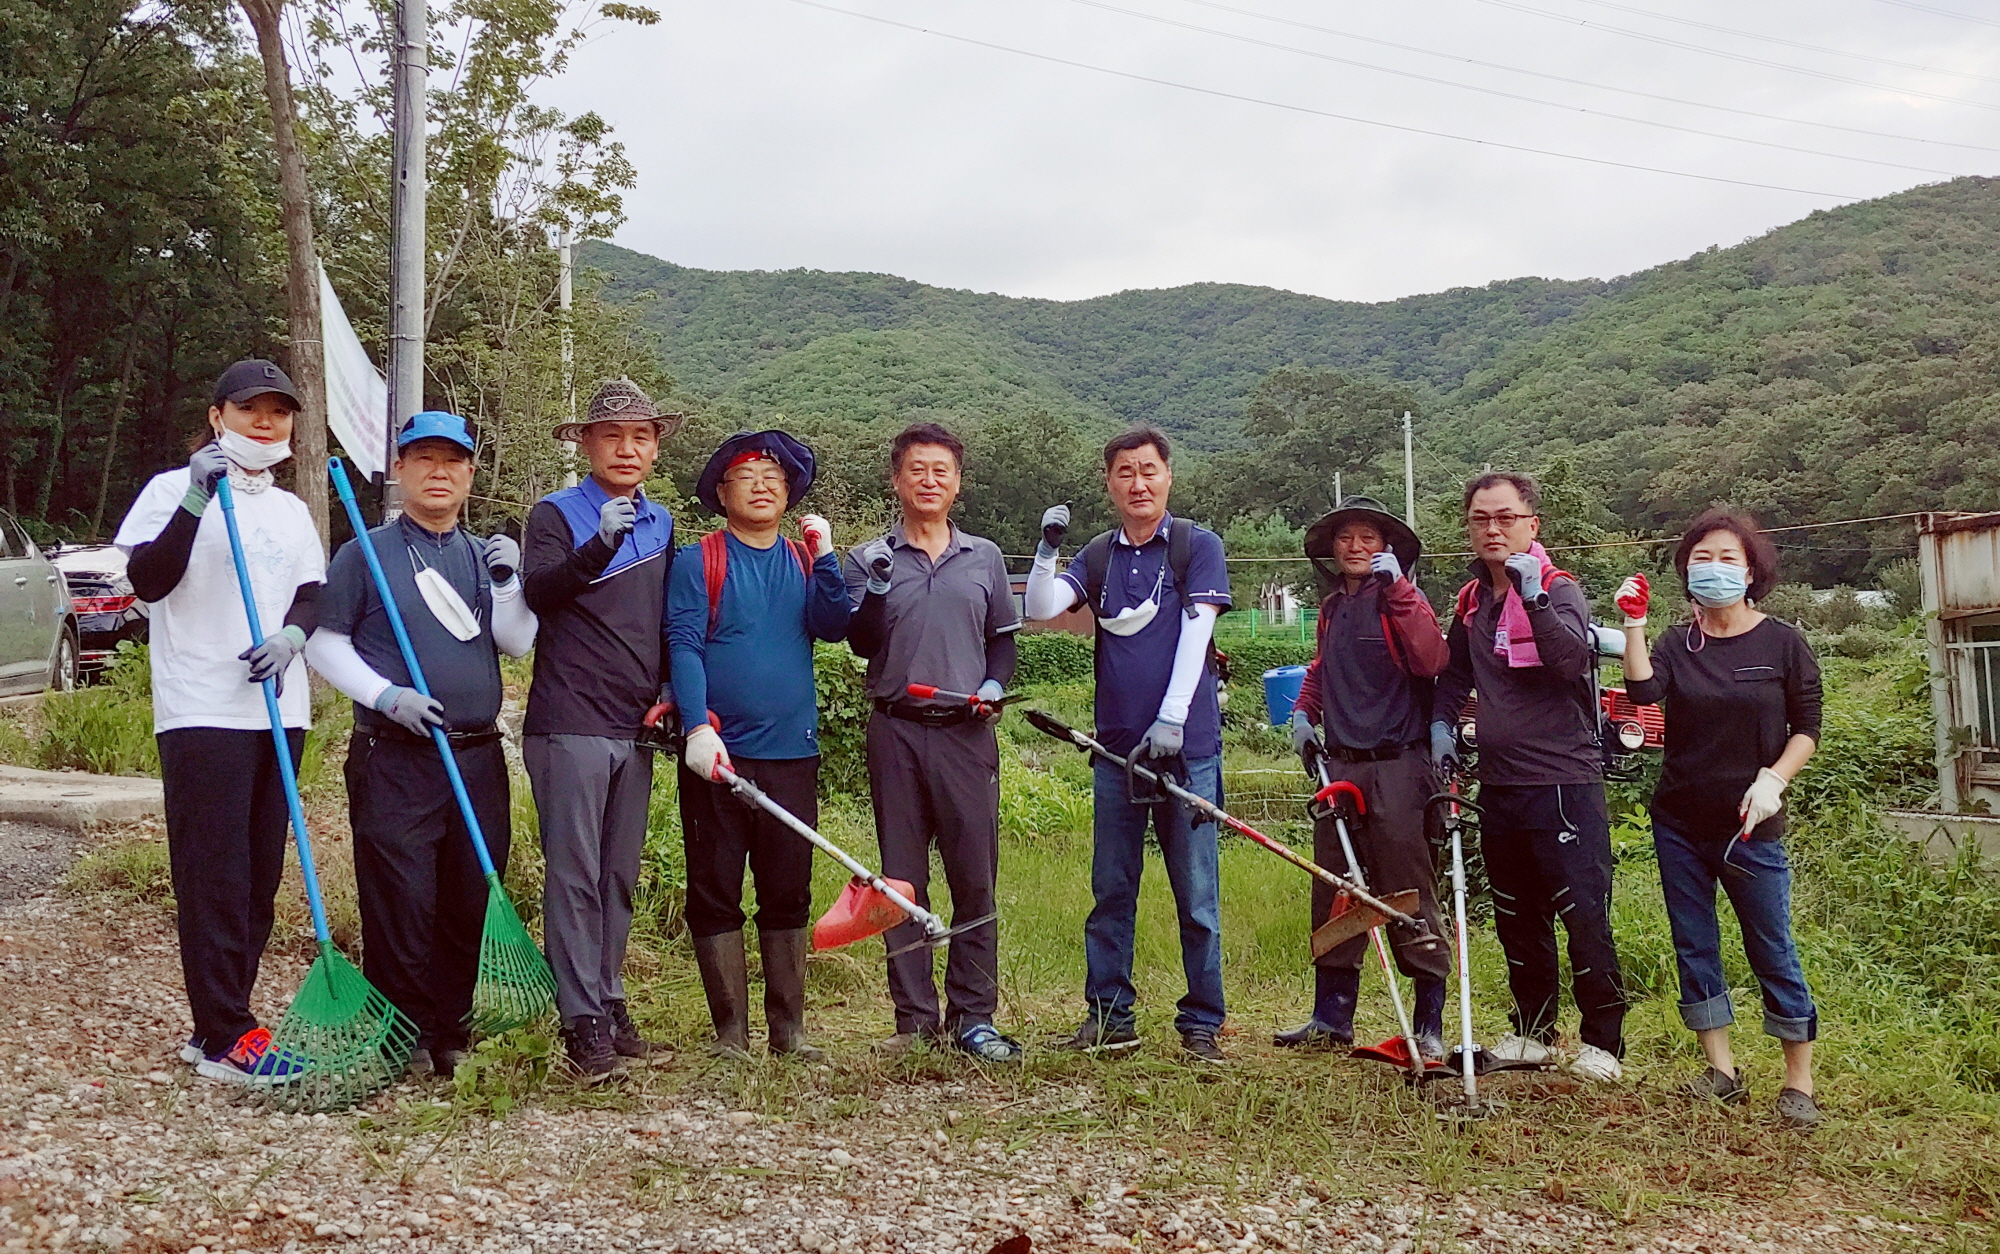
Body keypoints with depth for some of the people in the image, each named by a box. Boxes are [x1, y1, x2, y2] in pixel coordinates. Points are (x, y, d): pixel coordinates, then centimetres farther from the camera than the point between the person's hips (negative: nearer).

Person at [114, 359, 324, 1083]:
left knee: (260, 875, 7)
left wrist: (291, 636, -7)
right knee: (214, 875, -7)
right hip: (202, 712, -6)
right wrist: (195, 501, -21)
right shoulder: (174, 488, 0)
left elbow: (312, 595, 14)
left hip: (278, 710, 6)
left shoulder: (291, 509, 17)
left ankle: (217, 1025, 16)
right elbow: (147, 582, -12)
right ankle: (224, 1039, -2)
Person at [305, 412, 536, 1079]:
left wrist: (507, 582, -8)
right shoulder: (366, 554, 2)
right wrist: (386, 696, -12)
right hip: (394, 758, -4)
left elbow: (517, 643, 7)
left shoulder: (485, 556, 14)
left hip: (478, 756, 4)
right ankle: (404, 1040, 7)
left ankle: (452, 1033, 19)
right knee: (400, 904, -4)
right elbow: (324, 644, 0)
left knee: (471, 901, 7)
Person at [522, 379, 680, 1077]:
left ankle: (609, 1002, 19)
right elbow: (538, 593, -19)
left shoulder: (663, 526, 15)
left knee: (619, 876, 10)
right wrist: (601, 544, -33)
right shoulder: (557, 515, -1)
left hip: (636, 730, 5)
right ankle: (582, 1020, -1)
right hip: (570, 724, -5)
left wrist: (667, 693, 10)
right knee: (574, 875, -5)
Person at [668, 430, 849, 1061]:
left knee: (789, 893, 8)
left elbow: (832, 628, -2)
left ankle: (788, 1028, 17)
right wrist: (698, 727, -20)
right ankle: (731, 1032, 11)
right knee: (715, 895, 2)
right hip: (718, 752, -3)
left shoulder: (805, 561, 12)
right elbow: (683, 645, -8)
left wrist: (825, 556, -9)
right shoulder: (698, 562, 1)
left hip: (792, 753, 3)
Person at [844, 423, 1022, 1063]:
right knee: (901, 877, 3)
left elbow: (1003, 639, 17)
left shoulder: (984, 557, 13)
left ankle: (972, 1016, 6)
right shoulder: (869, 559, 9)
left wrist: (994, 684, -1)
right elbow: (862, 645, 0)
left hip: (966, 732, 1)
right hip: (896, 732, 0)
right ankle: (914, 1017, 10)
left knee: (976, 877, -2)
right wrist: (877, 589, -14)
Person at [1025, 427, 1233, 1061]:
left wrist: (1171, 720, -19)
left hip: (1186, 744, -4)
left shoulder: (1198, 546, 0)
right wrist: (1047, 548, -17)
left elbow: (1195, 633, -10)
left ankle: (1201, 1024, 10)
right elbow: (1040, 609, -1)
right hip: (1116, 745, 4)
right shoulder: (1097, 557, 12)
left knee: (1197, 894, 1)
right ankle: (1109, 1016, 19)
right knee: (1110, 890, 9)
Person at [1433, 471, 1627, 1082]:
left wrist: (1534, 599, -37)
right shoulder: (1473, 600, 11)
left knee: (1584, 916, -4)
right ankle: (1532, 1031, 29)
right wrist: (1442, 722, 10)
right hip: (1499, 782, 7)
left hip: (1563, 782, -7)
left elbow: (1575, 659, -27)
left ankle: (1603, 1043, 8)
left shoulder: (1558, 590, -8)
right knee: (1517, 918, 16)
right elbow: (1455, 672, 25)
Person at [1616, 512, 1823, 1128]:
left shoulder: (1783, 644, -1)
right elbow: (1643, 691, -14)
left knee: (1772, 950, -1)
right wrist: (1634, 623, -19)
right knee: (1694, 946, 8)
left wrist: (1772, 780, -15)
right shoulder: (1677, 642, 5)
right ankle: (1722, 1071, 18)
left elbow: (1806, 731, 0)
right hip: (1679, 823, 3)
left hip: (1750, 825, -3)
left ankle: (1799, 1081, 9)